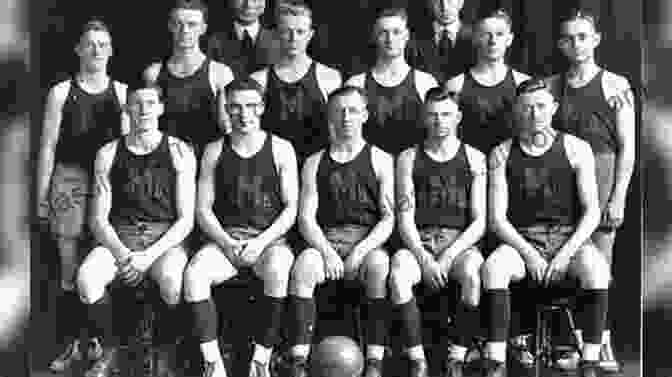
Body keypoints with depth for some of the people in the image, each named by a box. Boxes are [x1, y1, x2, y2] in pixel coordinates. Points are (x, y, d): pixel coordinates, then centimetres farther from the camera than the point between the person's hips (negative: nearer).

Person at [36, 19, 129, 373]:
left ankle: (98, 338, 13)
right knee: (70, 267, -1)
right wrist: (41, 196, 1)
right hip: (70, 180, -1)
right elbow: (48, 147, 4)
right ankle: (70, 343, 5)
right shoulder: (61, 92, 4)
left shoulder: (122, 92, 7)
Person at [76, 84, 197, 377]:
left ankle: (165, 353, -7)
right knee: (86, 278, -29)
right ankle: (109, 351, -5)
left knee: (173, 280, -34)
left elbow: (186, 218, -2)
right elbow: (98, 219, 5)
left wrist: (149, 256, -16)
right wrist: (122, 254, -15)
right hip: (119, 239, 2)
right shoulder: (109, 154, 9)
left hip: (166, 239, -2)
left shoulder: (179, 152, 3)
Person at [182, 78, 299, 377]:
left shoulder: (281, 150, 4)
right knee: (194, 273, -29)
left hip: (270, 238, -2)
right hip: (225, 238, 2)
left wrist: (261, 241, -13)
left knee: (278, 272, -36)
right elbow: (203, 210, 6)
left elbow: (292, 208, 0)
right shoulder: (215, 151, 9)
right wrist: (227, 242, -11)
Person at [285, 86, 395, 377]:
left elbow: (389, 217, 0)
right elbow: (306, 218, 5)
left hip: (368, 242, -1)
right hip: (325, 241, 1)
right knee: (303, 265, -31)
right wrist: (326, 251, -14)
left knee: (379, 265, -35)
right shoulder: (315, 163, 14)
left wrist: (361, 251, -15)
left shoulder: (381, 161, 9)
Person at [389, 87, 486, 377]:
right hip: (418, 243, 1)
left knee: (472, 274, -35)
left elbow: (479, 222, 1)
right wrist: (423, 258, -15)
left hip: (461, 243, -1)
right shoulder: (409, 158, 9)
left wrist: (448, 256, -13)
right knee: (398, 274, -32)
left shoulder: (474, 159, 7)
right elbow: (405, 218, 2)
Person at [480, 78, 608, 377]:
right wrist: (527, 252, -15)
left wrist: (566, 253, -15)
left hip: (570, 238, 0)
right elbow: (497, 217, 0)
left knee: (596, 269, -34)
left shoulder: (576, 149, 3)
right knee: (492, 267, -32)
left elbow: (592, 212, -2)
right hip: (521, 241, 1)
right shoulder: (502, 154, 6)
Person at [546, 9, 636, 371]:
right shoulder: (551, 86, 12)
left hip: (602, 174, -3)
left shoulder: (615, 86, 4)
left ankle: (601, 346, 1)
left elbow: (627, 148, 1)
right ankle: (577, 343, 4)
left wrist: (618, 197, -7)